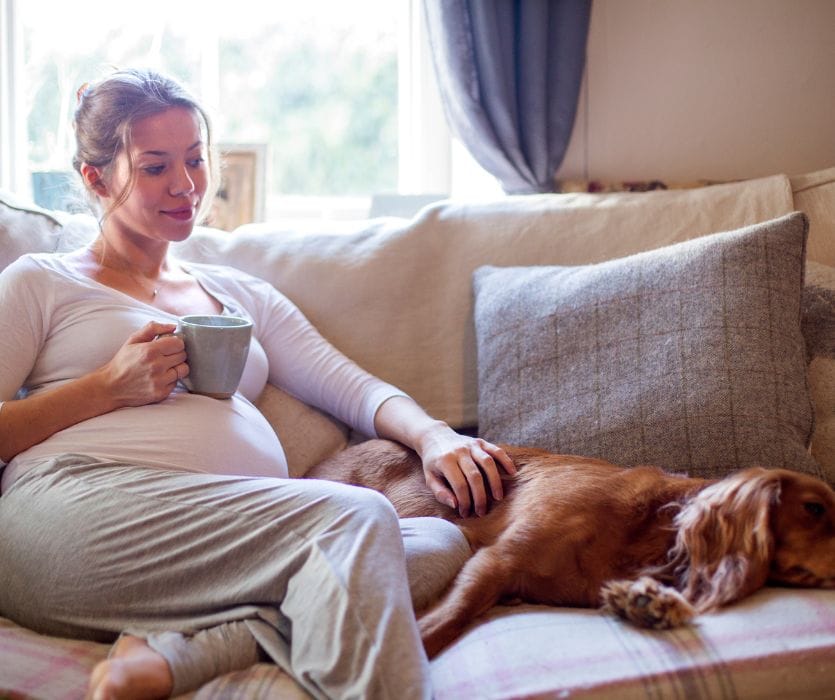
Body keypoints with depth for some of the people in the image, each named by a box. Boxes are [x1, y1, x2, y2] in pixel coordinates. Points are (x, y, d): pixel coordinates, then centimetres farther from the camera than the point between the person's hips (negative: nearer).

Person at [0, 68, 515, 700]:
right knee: (355, 516, -28)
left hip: (228, 546, 6)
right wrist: (107, 388, -4)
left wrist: (433, 435, -2)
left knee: (442, 541, -23)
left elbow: (352, 385, 19)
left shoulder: (245, 297, 31)